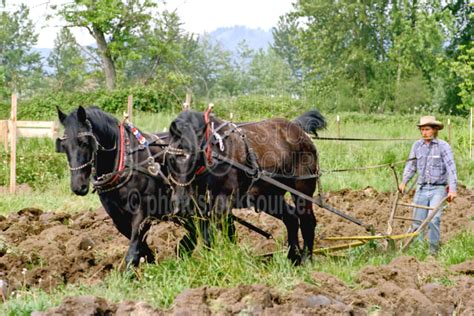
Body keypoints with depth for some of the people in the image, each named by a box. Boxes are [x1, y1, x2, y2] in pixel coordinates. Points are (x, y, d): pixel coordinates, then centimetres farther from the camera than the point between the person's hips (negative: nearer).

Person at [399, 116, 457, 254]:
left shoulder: (443, 146, -6)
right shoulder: (417, 145, 6)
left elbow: (451, 168, -10)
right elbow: (411, 165, 13)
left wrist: (452, 189, -18)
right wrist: (404, 182, 1)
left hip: (438, 189, -4)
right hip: (422, 188, 4)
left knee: (433, 220, -15)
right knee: (418, 221, 4)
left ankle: (433, 249, -3)